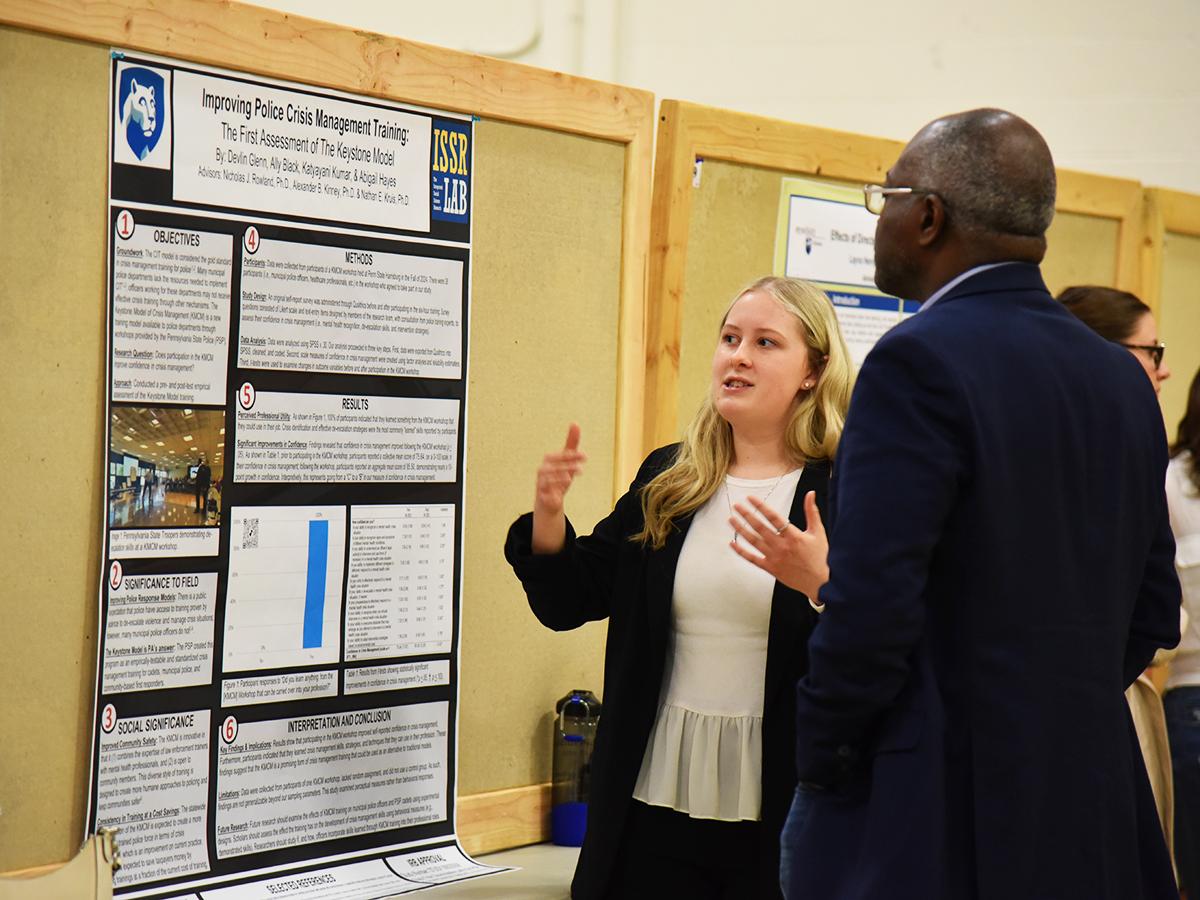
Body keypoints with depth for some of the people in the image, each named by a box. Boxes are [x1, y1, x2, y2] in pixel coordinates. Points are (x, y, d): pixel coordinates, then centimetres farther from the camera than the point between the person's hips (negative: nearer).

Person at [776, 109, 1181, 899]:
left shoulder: (921, 361, -17)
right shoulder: (1120, 377, 7)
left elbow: (870, 604, -22)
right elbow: (1153, 606, 12)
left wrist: (819, 764, -8)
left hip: (931, 814, -7)